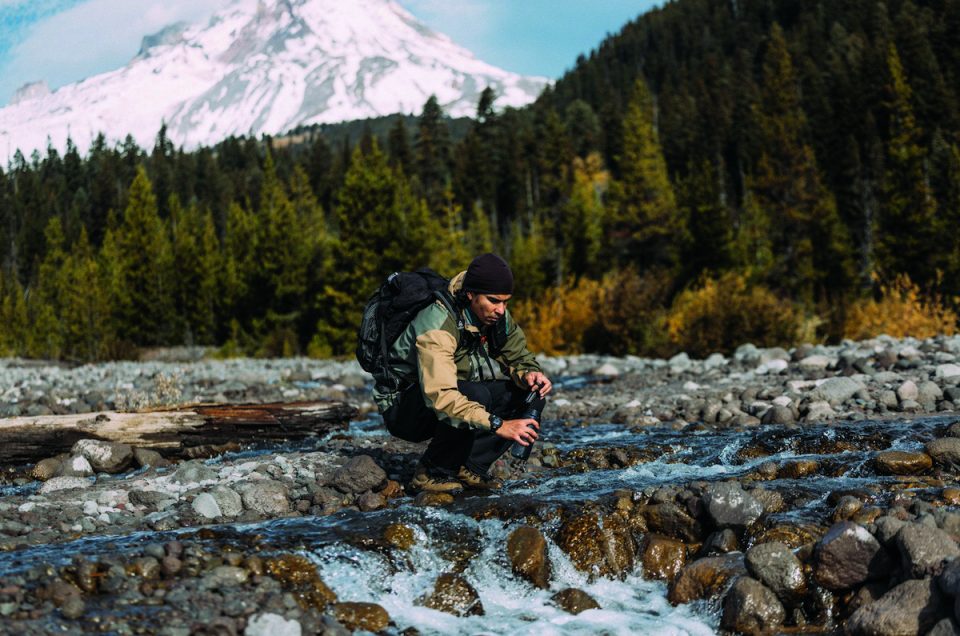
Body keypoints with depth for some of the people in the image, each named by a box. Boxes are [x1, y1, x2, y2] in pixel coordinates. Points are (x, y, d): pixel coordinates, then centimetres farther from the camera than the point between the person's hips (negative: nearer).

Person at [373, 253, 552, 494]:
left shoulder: (495, 315, -7)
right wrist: (499, 425, -48)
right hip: (403, 409, -8)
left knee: (533, 396, -7)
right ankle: (431, 473, -17)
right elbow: (440, 397, -42)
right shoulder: (438, 326, -31)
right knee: (476, 395, -35)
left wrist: (530, 373, -21)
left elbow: (517, 355, 5)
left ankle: (469, 467, -6)